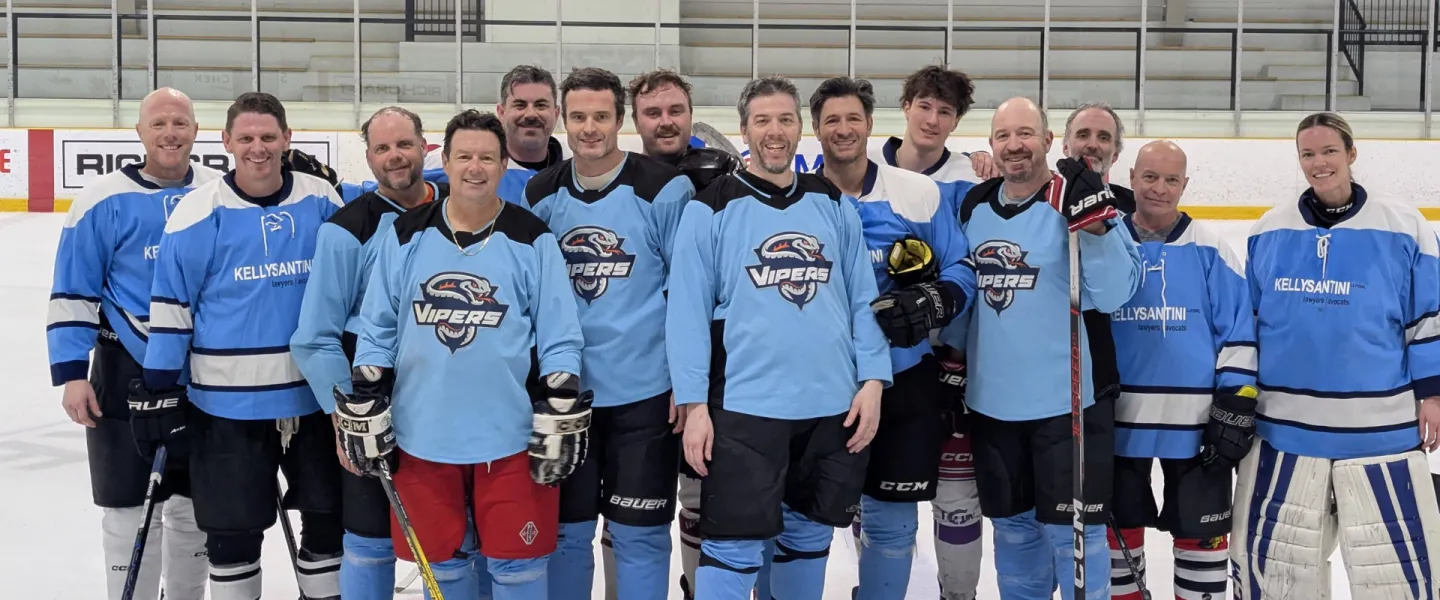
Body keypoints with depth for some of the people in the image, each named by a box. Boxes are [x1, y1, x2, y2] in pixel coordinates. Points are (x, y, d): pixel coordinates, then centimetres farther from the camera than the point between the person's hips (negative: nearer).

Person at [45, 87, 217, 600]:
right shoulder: (104, 200, -6)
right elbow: (72, 293, -3)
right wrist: (71, 372, -10)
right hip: (128, 374, -2)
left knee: (195, 502, 15)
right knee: (131, 507, 4)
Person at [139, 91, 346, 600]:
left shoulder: (323, 202, 0)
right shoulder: (200, 211, -7)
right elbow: (170, 302, -3)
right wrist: (162, 386, -5)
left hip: (315, 394, 2)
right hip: (228, 401, -2)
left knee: (330, 514, 13)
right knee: (234, 527, 8)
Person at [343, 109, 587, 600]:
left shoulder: (532, 240, -2)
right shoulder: (405, 236, 4)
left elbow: (559, 339, -3)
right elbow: (375, 332, 7)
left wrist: (558, 418, -7)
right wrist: (364, 409, 4)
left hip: (511, 437, -2)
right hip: (422, 436, 2)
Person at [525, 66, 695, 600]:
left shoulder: (664, 190, -8)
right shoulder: (541, 195, 4)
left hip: (645, 393, -3)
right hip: (563, 391, 4)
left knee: (639, 533, 5)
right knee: (567, 530, 13)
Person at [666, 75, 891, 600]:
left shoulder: (834, 205, 8)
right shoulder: (711, 209, -3)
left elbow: (863, 299, 8)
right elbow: (688, 311, -5)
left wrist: (871, 381, 0)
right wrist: (694, 404, -10)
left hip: (833, 407, 4)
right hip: (744, 406, -4)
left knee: (809, 537, 16)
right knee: (733, 546, -3)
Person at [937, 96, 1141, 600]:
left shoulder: (1079, 200, -9)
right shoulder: (975, 207, 7)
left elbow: (1113, 294, -19)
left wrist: (1094, 225, -29)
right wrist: (951, 359, 12)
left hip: (1067, 399, -5)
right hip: (992, 401, 5)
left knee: (1070, 525, 2)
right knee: (1012, 522, 17)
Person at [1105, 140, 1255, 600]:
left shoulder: (1209, 248, -3)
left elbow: (1239, 333, -3)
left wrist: (1235, 409, -8)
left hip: (1195, 419, -1)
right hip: (1116, 417, 2)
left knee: (1200, 527, 8)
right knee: (1119, 523, 14)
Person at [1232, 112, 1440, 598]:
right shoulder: (1270, 229, 5)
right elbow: (1246, 318, 12)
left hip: (1379, 426, -2)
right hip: (1284, 424, 2)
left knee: (1397, 561, 4)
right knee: (1270, 557, 10)